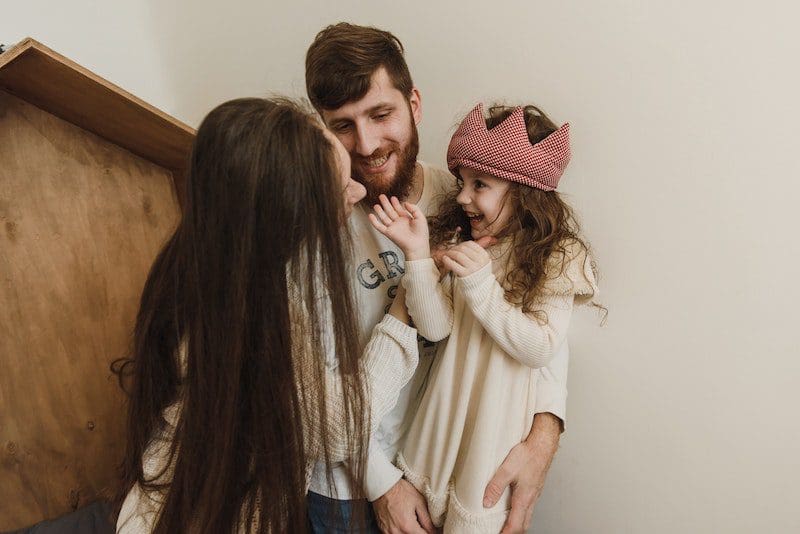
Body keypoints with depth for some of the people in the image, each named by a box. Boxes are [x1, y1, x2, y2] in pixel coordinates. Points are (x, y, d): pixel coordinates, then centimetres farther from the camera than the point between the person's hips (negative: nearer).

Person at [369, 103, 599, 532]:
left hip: (499, 418, -3)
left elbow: (541, 349, -19)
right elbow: (434, 328, -11)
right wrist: (417, 252, -22)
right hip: (445, 411, 4)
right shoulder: (458, 242, -3)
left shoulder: (558, 257, -13)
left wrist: (480, 283, -26)